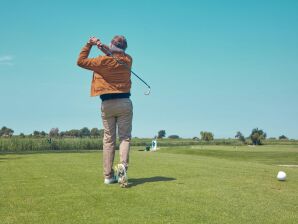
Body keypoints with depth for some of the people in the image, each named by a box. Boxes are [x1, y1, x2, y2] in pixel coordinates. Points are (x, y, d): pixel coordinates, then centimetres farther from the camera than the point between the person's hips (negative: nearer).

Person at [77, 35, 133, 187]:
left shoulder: (103, 61, -6)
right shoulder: (128, 60, 4)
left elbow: (81, 61, 3)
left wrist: (89, 45, 10)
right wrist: (103, 47, 15)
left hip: (107, 104, -1)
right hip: (124, 102, 1)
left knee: (109, 139, 7)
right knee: (125, 137, 3)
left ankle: (108, 175, 8)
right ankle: (123, 165, -22)